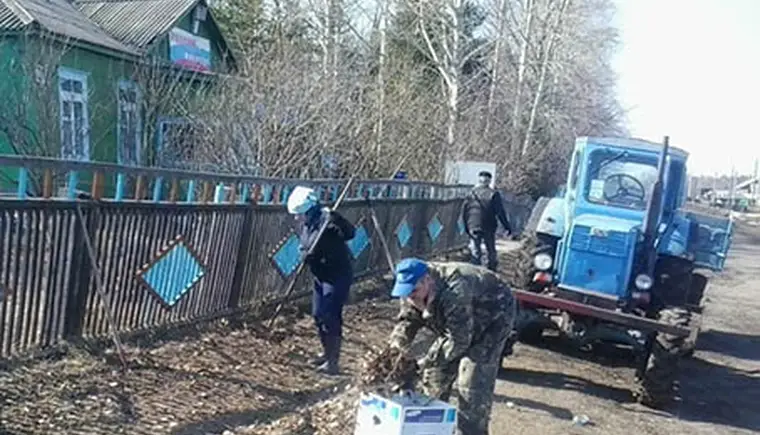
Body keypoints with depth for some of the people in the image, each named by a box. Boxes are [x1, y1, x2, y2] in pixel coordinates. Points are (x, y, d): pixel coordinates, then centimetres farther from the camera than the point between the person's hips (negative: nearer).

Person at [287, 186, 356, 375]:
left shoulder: (326, 221, -22)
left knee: (331, 316, -9)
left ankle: (333, 361, -1)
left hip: (338, 275, -9)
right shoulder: (305, 226, 4)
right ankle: (327, 352, 33)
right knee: (318, 315, 16)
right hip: (321, 276, 9)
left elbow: (349, 233, -35)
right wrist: (305, 254, -5)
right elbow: (305, 247, 17)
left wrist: (335, 218, -49)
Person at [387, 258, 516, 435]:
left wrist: (425, 362, -38)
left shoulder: (454, 291, -42)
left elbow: (458, 340, -39)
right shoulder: (412, 292, -16)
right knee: (437, 374, 8)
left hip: (493, 318, -8)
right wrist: (395, 350, -24)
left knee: (473, 382, -17)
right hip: (458, 324, 8)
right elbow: (407, 321, -6)